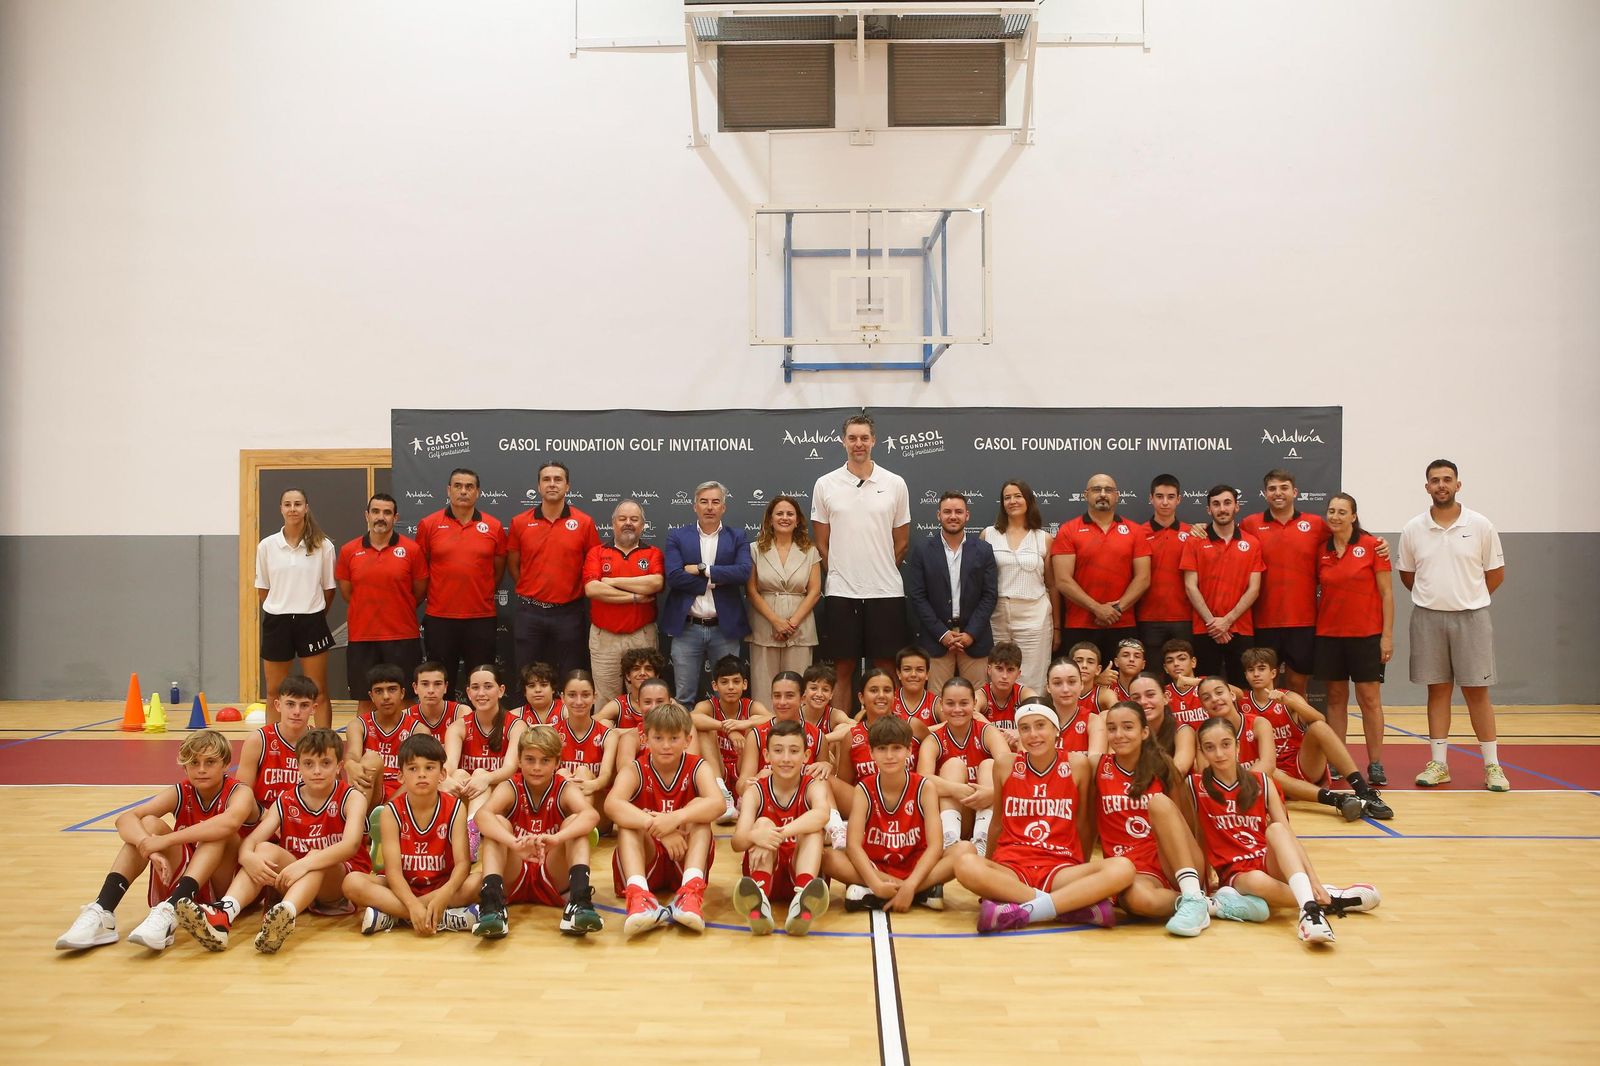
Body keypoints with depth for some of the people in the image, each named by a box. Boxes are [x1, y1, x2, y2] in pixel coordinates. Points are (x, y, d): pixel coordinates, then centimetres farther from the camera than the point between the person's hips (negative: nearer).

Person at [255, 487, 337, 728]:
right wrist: (281, 610, 7)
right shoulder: (266, 545, 2)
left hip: (311, 622, -1)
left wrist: (313, 614, 6)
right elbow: (262, 590, 10)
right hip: (276, 623, 2)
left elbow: (329, 589, 5)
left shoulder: (323, 545, -2)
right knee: (274, 694, 10)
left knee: (319, 694, 3)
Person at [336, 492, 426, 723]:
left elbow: (419, 591, 6)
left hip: (403, 637, -2)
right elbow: (346, 591, 13)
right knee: (365, 701, 9)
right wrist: (370, 610, 13)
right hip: (361, 637, 2)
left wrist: (398, 610, 10)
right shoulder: (348, 552, 3)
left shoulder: (411, 549, -2)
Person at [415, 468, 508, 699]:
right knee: (441, 685, 9)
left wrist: (482, 594, 9)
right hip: (439, 618, 0)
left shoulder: (494, 527, 3)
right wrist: (435, 594, 8)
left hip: (482, 618, 0)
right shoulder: (428, 524, 1)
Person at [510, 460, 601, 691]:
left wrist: (578, 593, 2)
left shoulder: (584, 523, -2)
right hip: (529, 612, 1)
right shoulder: (520, 522, 3)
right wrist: (530, 591, 7)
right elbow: (513, 564, 13)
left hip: (568, 613, -1)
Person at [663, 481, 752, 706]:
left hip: (725, 629, 0)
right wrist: (713, 581, -11)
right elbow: (673, 576, -9)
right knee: (684, 698, 6)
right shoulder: (677, 537, 6)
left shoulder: (737, 537, 7)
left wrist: (702, 569, -12)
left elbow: (744, 572, -10)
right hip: (687, 629, 0)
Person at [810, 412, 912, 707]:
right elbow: (821, 543, 8)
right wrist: (840, 573, 5)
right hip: (841, 592, 0)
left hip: (886, 591, 0)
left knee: (885, 669, 5)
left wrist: (882, 572, 8)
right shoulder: (825, 485, 3)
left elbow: (902, 541, 10)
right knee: (842, 669, 6)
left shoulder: (895, 484, 3)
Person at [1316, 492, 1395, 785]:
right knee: (1336, 698, 7)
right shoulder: (1322, 551, 5)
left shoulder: (1372, 545, -4)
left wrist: (1387, 634, -8)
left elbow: (1387, 592, -4)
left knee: (1370, 699, 0)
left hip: (1366, 634, -3)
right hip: (1329, 635, 3)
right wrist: (1313, 628, 5)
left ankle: (1375, 764, 7)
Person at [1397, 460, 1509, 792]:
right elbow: (1407, 576, 13)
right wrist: (1436, 595, 9)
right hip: (1428, 618, 1)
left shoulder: (1481, 526, -1)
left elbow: (1496, 574, 5)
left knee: (1477, 690, 2)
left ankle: (1492, 765, 11)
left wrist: (1468, 598, 6)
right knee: (1438, 689, 7)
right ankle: (1439, 763, 13)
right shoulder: (1413, 529, 2)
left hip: (1471, 617, -1)